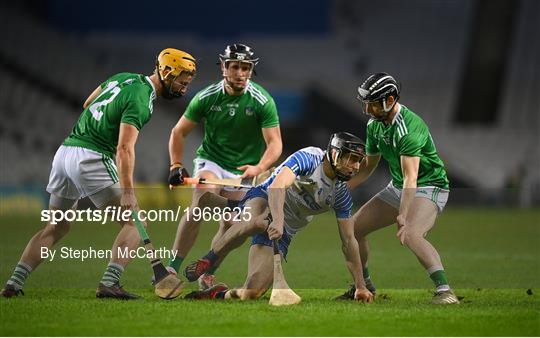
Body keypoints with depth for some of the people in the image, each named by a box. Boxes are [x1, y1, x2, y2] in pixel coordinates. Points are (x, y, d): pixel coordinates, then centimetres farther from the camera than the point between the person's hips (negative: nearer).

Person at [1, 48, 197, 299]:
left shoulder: (123, 78, 14)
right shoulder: (141, 99, -13)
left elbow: (88, 104, 29)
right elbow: (125, 148, -25)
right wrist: (127, 191, -32)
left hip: (65, 150, 9)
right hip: (92, 158, -9)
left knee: (56, 228, 19)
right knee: (134, 222, -6)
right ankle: (109, 283, -21)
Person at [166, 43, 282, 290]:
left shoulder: (262, 101, -14)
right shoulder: (207, 97, -10)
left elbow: (275, 143, -17)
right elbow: (179, 132, 0)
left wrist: (259, 168, -36)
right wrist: (176, 165, -14)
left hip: (243, 170, 1)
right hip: (211, 161, -1)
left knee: (229, 227, -2)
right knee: (200, 204, -27)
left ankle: (207, 277, 18)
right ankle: (173, 268, -29)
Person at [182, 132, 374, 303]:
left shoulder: (341, 194, 3)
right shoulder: (309, 158, -13)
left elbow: (349, 241, 7)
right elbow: (277, 186, -29)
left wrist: (360, 286, 2)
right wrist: (277, 221, -47)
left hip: (283, 233, 5)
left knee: (252, 293, -19)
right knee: (259, 221, -46)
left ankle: (219, 294, 13)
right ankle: (207, 261, -27)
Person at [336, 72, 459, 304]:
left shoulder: (408, 127, -28)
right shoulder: (374, 124, 0)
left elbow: (410, 178, -36)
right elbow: (368, 166, 16)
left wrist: (403, 217, -44)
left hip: (429, 187, -9)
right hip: (397, 188, 9)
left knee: (410, 235, -35)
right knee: (353, 228, 6)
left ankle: (444, 290, -34)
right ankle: (364, 284, 27)